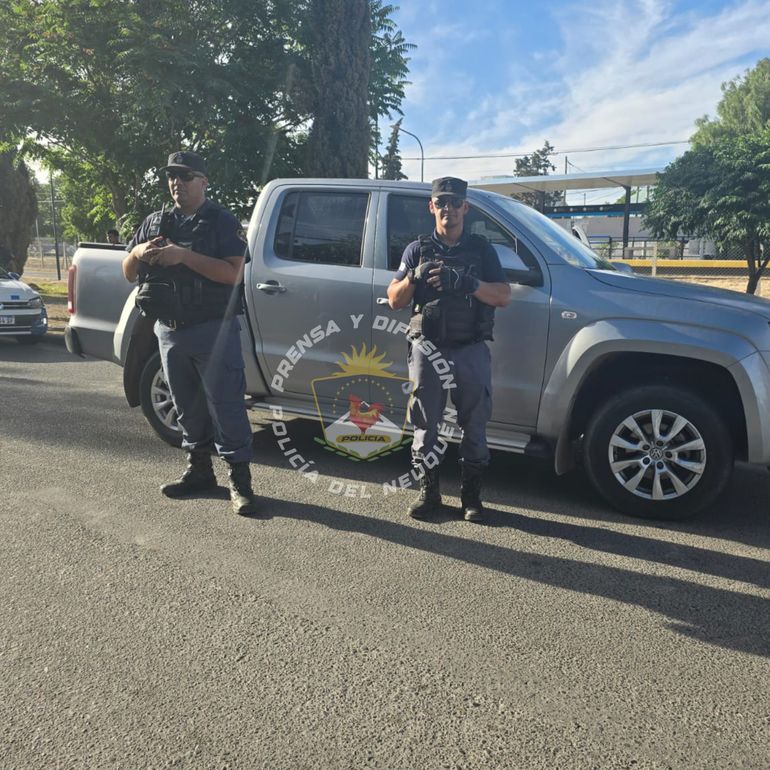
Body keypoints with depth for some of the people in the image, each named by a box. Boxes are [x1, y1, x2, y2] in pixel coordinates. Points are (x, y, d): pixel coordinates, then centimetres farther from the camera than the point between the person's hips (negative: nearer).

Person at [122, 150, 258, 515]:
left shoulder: (221, 222, -3)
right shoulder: (155, 222, 14)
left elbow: (234, 273, -16)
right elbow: (128, 273, 16)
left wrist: (184, 255, -23)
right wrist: (138, 253, -7)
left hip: (213, 330, -6)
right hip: (169, 330, 6)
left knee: (225, 404, -6)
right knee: (187, 405, 13)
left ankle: (239, 478, 0)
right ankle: (198, 469, 25)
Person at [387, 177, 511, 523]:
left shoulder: (481, 248, 8)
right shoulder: (418, 249, 10)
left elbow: (503, 296, -3)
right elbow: (394, 300, 6)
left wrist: (467, 282, -19)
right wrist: (415, 276, -14)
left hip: (471, 350, 0)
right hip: (427, 348, 0)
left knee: (474, 426, 3)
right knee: (425, 425, 4)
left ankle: (471, 495, 15)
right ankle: (428, 492, 17)